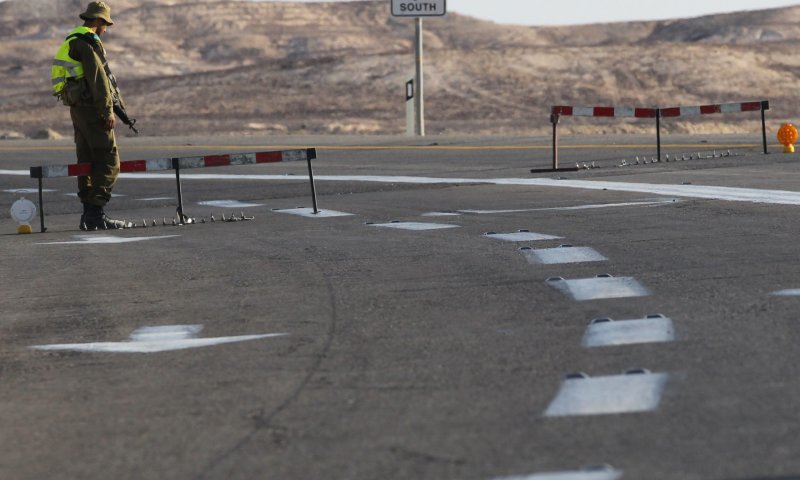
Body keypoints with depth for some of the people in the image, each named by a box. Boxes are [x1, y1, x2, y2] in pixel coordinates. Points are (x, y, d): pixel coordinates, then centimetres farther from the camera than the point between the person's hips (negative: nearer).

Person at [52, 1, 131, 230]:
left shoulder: (71, 42, 19)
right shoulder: (88, 42, -12)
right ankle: (96, 213, -15)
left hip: (77, 108, 10)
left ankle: (88, 215, 13)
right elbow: (98, 78, -17)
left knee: (87, 163, 12)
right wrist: (108, 112, -16)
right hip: (92, 108, -10)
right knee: (108, 161, -10)